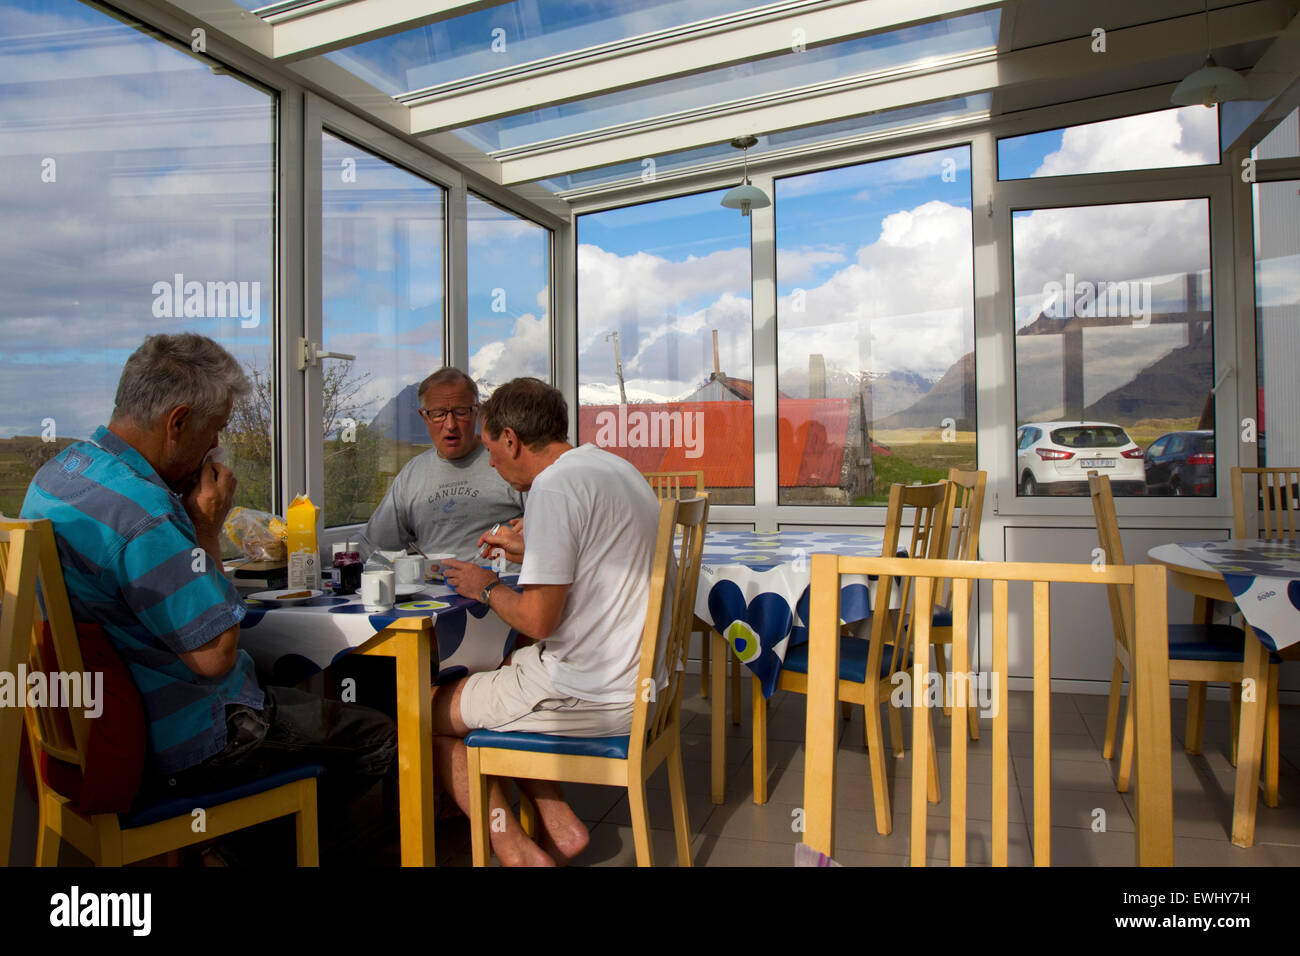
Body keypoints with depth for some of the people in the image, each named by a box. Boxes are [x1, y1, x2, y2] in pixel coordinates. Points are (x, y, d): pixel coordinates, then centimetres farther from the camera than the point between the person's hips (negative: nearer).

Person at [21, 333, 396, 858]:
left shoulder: (57, 471, 3)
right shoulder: (145, 515, -31)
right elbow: (216, 654, -27)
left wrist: (188, 516, 0)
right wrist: (207, 528, -18)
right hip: (180, 748, -10)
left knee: (293, 683, 29)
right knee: (377, 735, -1)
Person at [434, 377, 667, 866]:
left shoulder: (553, 487, -19)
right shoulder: (616, 467, 10)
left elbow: (538, 619, -21)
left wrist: (486, 588, -3)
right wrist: (529, 551, 21)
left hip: (587, 695, -10)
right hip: (635, 678, 10)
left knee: (427, 711, 6)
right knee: (492, 676, 28)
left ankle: (517, 850, 7)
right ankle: (559, 824, 22)